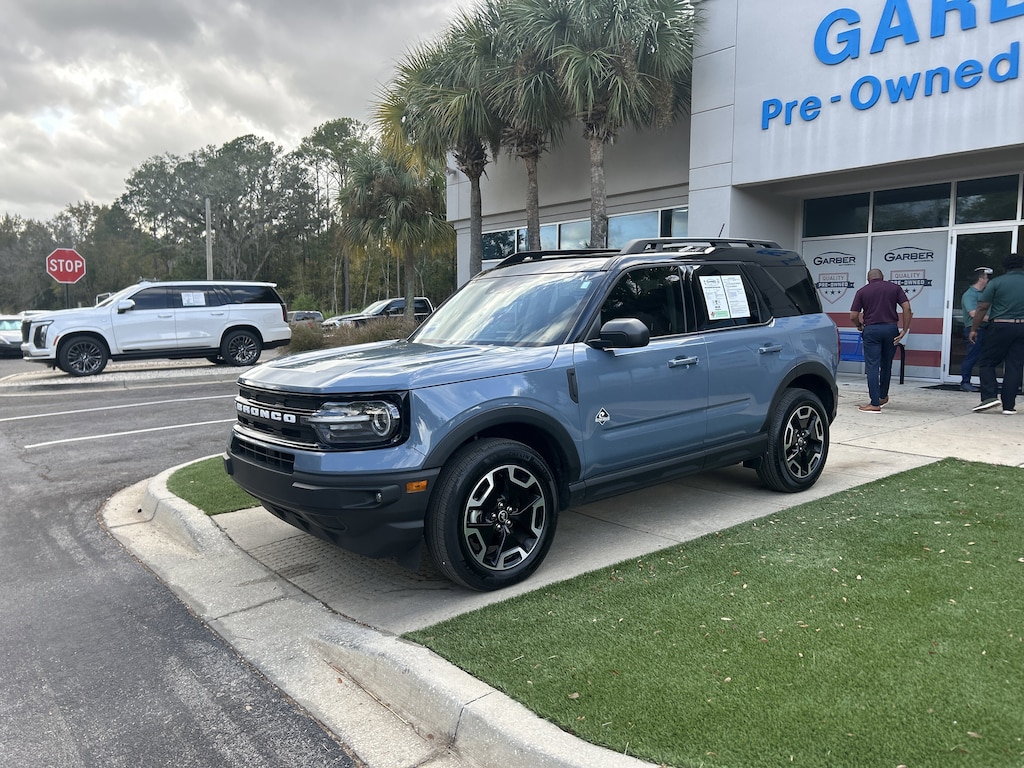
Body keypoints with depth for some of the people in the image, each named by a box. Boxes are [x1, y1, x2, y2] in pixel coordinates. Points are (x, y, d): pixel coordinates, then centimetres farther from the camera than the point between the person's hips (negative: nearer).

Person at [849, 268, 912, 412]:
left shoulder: (862, 291, 5)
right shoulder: (894, 288, 9)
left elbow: (853, 316, -2)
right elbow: (907, 308, -3)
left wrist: (859, 326, 19)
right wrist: (904, 330, -1)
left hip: (871, 330, -2)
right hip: (891, 328, 3)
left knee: (872, 366, -2)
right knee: (886, 365, 18)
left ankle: (875, 403, -7)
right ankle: (883, 396, 33)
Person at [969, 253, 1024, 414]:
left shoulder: (996, 282, -4)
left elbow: (982, 308, -7)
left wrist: (974, 329, 0)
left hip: (1000, 326, -3)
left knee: (986, 362, 7)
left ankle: (990, 396, -8)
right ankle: (1009, 405, 6)